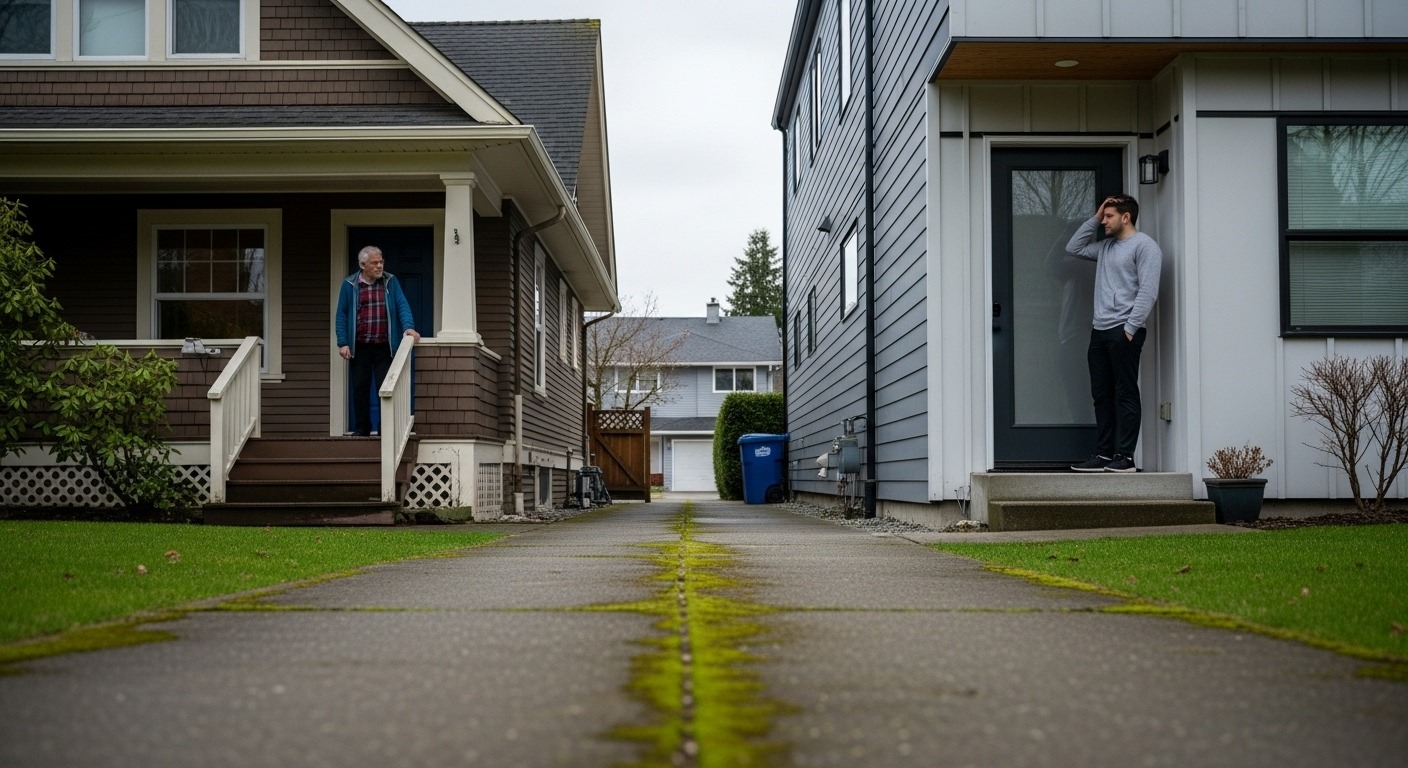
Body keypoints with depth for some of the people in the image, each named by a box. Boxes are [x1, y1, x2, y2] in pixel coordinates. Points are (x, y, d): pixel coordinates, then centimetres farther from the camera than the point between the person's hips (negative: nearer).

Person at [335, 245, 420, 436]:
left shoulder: (390, 281, 6)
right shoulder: (350, 285, 3)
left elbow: (402, 305, 0)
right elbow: (342, 314, 3)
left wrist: (408, 326, -19)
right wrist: (343, 343, -4)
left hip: (385, 347, 0)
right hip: (360, 347, 0)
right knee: (360, 389, 5)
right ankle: (361, 429, 15)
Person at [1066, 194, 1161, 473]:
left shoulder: (1144, 245, -6)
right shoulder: (1105, 246, 19)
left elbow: (1148, 291, -13)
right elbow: (1073, 248, 28)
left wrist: (1130, 328, -18)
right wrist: (1094, 219, 17)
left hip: (1123, 332, -8)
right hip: (1099, 331, 8)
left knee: (1125, 395, -5)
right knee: (1102, 396, 8)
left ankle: (1125, 457, -4)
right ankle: (1104, 455, 12)